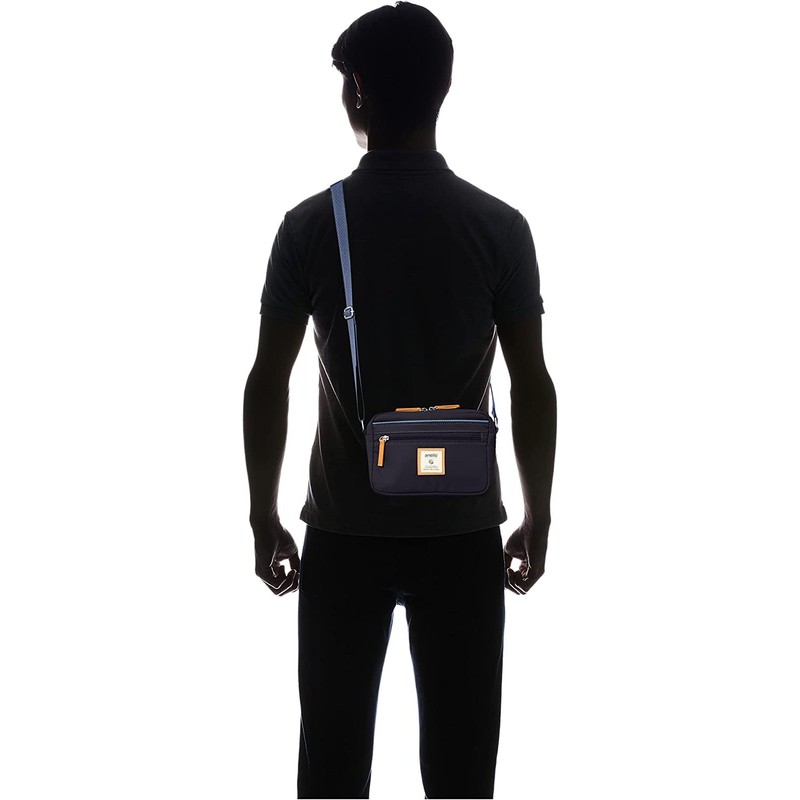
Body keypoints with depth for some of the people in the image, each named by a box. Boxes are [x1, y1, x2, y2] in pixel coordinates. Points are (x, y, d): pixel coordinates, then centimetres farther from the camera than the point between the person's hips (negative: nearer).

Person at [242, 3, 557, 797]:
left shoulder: (310, 226, -7)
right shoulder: (499, 227, -7)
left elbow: (267, 383, -4)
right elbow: (532, 388, -4)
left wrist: (264, 518, 7)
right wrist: (537, 517, 8)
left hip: (344, 532, 0)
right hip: (462, 531, 0)